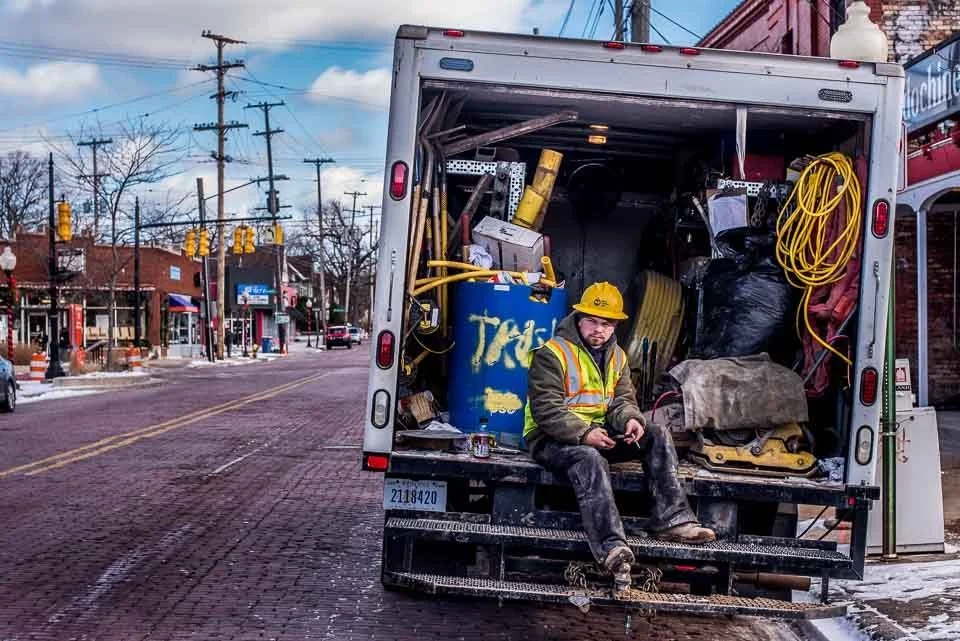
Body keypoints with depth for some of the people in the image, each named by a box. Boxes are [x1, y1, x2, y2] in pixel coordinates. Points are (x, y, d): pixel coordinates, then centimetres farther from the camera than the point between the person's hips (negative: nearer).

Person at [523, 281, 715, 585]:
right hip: (553, 438, -7)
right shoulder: (552, 353, -11)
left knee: (658, 435, -9)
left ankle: (671, 519, -17)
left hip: (599, 433, 7)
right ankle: (612, 549, -51)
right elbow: (546, 409, -19)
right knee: (590, 460, -38)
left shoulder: (617, 356, 13)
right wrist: (584, 434, -30)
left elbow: (623, 399, 8)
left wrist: (630, 420, -17)